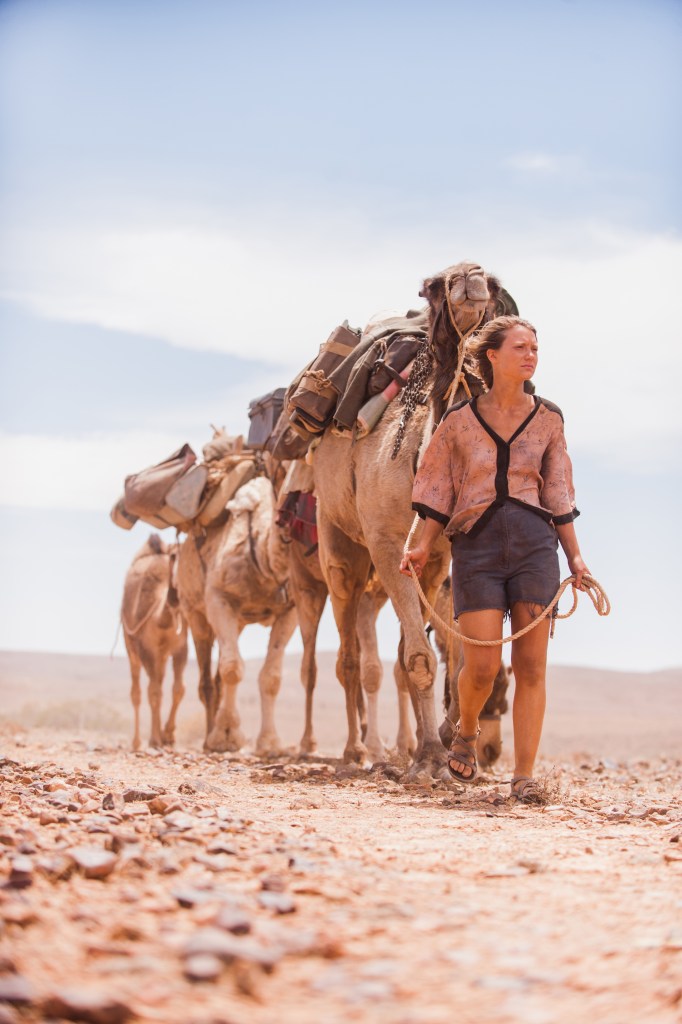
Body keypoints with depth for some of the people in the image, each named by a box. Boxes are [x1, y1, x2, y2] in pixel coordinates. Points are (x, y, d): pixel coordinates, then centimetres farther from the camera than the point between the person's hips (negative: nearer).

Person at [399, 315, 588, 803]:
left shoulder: (548, 419, 9)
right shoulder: (459, 421, 4)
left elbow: (558, 497, 12)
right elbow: (439, 492, 9)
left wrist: (575, 557, 7)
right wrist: (423, 548, -1)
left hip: (534, 542, 1)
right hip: (477, 542, -1)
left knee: (531, 665, -4)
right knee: (483, 665, -7)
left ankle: (524, 776, 3)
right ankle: (466, 731, 26)